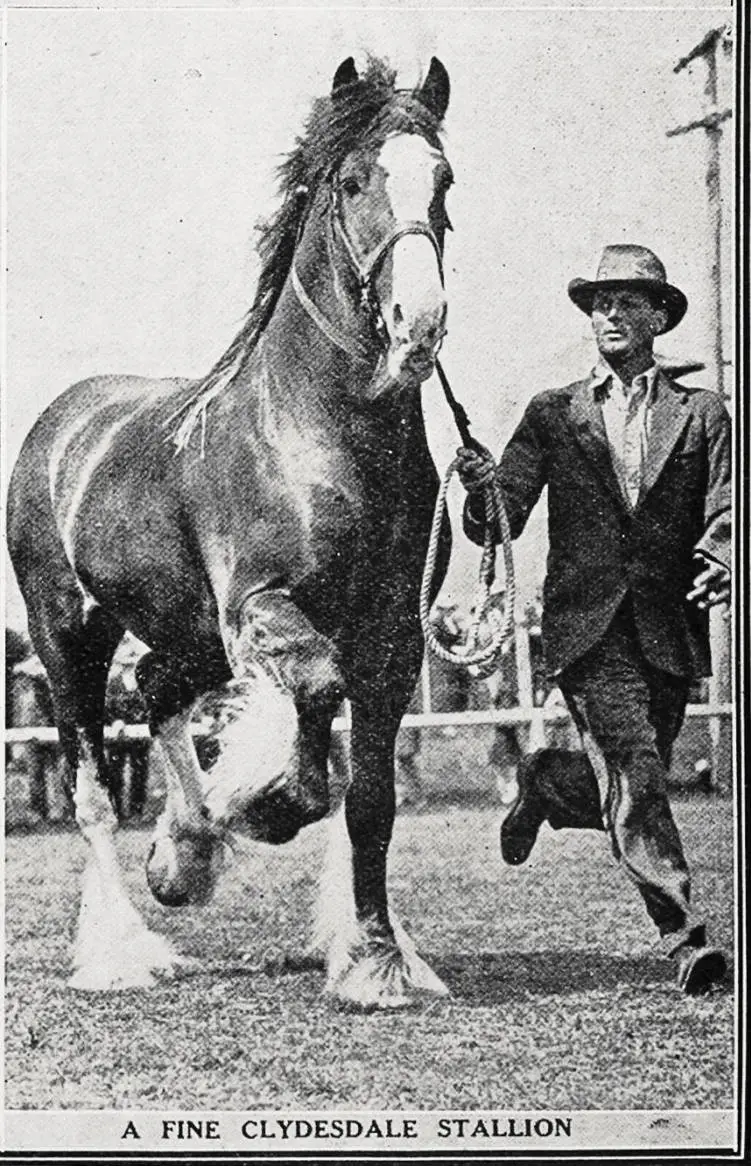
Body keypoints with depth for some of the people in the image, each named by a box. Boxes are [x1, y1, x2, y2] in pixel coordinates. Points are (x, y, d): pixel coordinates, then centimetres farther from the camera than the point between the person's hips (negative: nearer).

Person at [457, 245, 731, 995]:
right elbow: (498, 525, 3)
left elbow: (724, 513, -1)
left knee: (631, 784, 7)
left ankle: (546, 783, 39)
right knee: (635, 777, -15)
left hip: (669, 631, 2)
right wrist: (481, 489, -21)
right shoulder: (552, 415, 10)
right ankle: (687, 941, -13)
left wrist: (719, 566, -24)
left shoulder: (703, 415, 11)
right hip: (587, 624, -2)